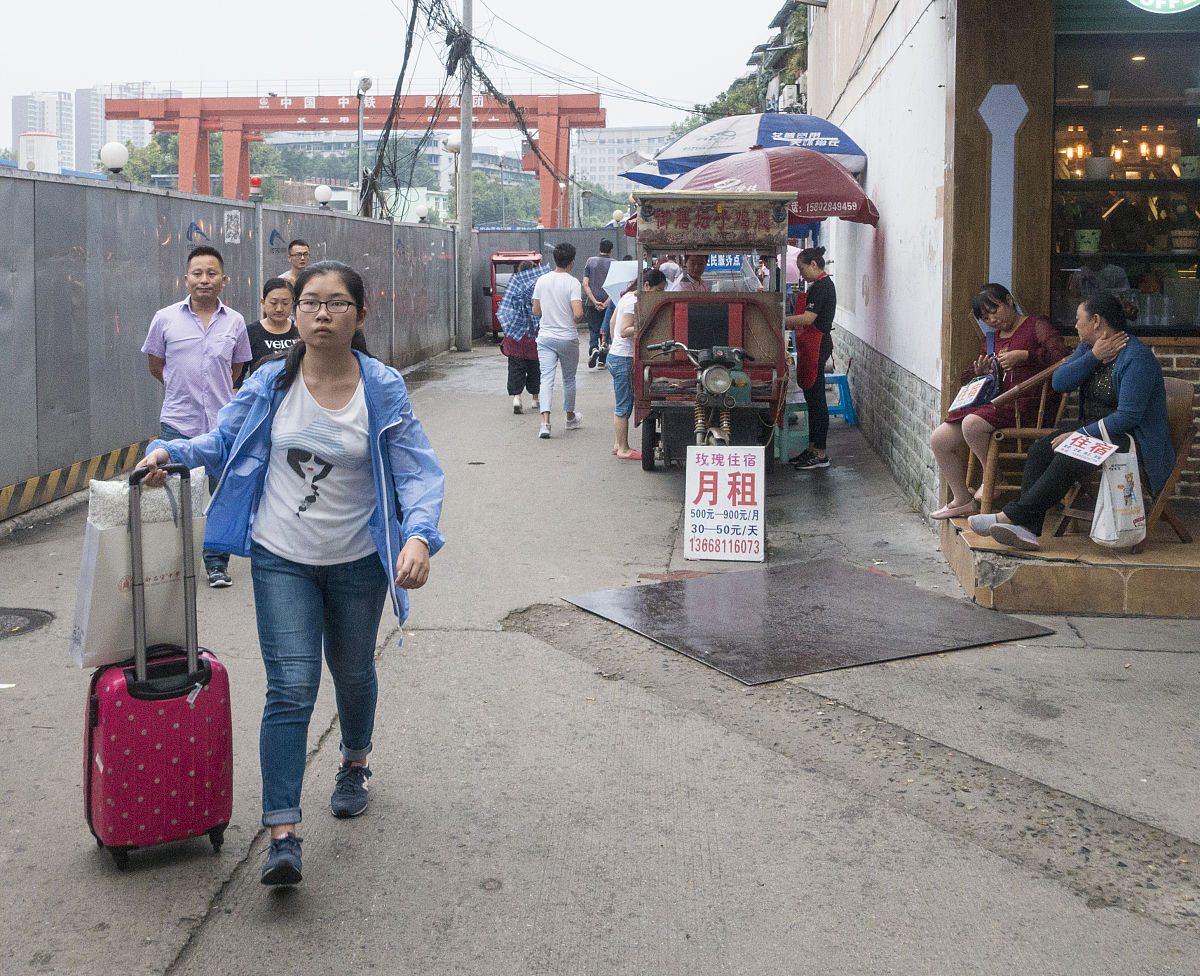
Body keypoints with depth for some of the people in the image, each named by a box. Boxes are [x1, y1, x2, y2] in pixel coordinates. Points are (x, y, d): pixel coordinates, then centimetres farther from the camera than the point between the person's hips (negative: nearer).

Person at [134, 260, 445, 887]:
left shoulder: (383, 390, -11)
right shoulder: (271, 384, -5)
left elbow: (418, 472, -15)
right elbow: (222, 442, 8)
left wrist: (419, 535, -32)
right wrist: (168, 452, -11)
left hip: (357, 562, 0)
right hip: (281, 559, 0)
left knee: (352, 673, 20)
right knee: (291, 688, -10)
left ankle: (354, 764, 51)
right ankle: (283, 836, -11)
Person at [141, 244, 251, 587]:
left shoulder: (235, 322, 5)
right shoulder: (165, 319, 0)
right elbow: (155, 365, 12)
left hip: (221, 423, 1)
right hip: (177, 422, -1)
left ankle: (217, 563, 19)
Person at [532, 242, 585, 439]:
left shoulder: (542, 281, 2)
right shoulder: (573, 283, -12)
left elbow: (535, 312, 8)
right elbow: (578, 314, -21)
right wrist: (576, 321, 2)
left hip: (545, 337, 2)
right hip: (568, 338, -2)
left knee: (547, 378, -4)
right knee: (569, 379, 16)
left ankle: (545, 422, -19)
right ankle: (570, 418, 32)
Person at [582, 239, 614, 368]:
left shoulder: (590, 261, 2)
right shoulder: (614, 264, 0)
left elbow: (585, 284, -6)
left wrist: (595, 301, -10)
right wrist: (606, 303, -13)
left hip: (592, 303, 0)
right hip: (608, 303, 0)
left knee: (593, 330, 6)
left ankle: (593, 349, -22)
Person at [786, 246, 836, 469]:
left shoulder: (821, 286, -15)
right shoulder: (820, 284, 17)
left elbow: (808, 318, -23)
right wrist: (787, 324, 13)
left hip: (818, 346, -11)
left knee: (816, 399, -7)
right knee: (812, 398, 13)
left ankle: (820, 454, -4)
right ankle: (813, 448, 19)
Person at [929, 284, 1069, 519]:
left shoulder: (1036, 326, 1)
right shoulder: (991, 339, 23)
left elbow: (1060, 356, -15)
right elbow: (968, 379, 26)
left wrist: (1022, 356, -20)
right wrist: (981, 373, 2)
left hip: (1026, 403, -8)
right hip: (995, 403, 8)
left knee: (973, 424, -33)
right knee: (940, 439, -5)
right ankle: (962, 500, 5)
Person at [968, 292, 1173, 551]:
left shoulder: (1137, 357, -17)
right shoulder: (1088, 347, 11)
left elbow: (1128, 416, -22)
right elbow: (1059, 382, -1)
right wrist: (1094, 357, -12)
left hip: (1129, 437, -8)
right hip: (1094, 429, 9)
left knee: (1067, 459, -31)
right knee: (1039, 450, -16)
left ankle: (1010, 516, -28)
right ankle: (1027, 529, -29)